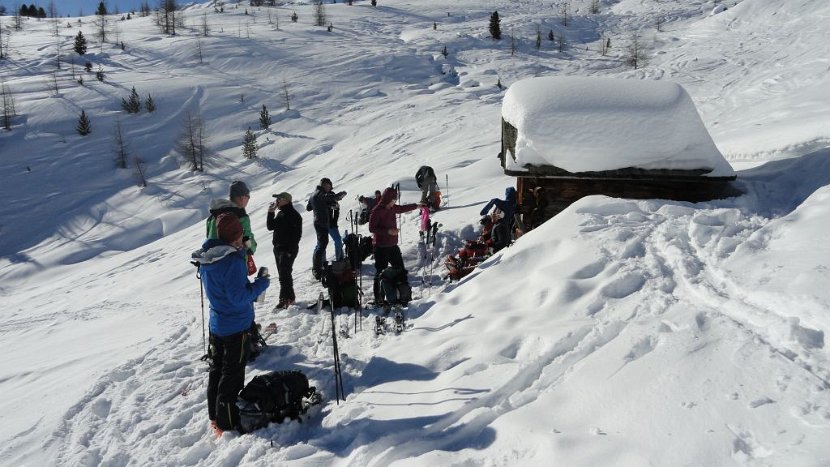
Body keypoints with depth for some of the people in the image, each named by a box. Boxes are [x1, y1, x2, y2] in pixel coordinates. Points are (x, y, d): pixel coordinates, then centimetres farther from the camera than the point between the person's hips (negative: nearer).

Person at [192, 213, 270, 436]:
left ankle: (215, 417, 32)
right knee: (232, 375, 4)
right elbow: (239, 297, -25)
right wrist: (261, 284, -14)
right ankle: (227, 424, 12)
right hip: (236, 327, -8)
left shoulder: (205, 258, 1)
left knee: (217, 370, 20)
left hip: (216, 324, 8)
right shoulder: (233, 260, -25)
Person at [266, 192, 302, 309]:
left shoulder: (294, 215, -13)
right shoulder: (280, 213, 15)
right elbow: (270, 226, 14)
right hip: (278, 249, 9)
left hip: (288, 250, -9)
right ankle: (289, 297, 22)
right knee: (283, 274, 13)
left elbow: (297, 234, -17)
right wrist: (270, 213, 4)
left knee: (284, 274, -12)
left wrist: (290, 250, -20)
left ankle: (285, 299, -8)